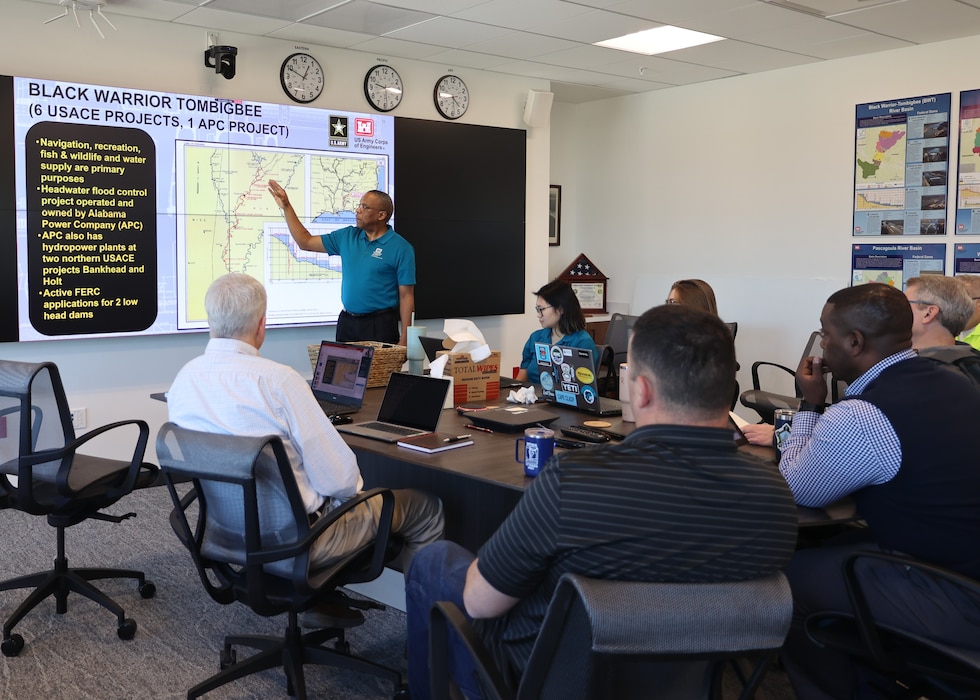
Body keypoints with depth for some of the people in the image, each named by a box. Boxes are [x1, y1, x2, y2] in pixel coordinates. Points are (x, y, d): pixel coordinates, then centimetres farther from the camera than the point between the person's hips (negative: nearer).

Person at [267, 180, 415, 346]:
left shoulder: (401, 248, -8)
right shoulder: (347, 237, 8)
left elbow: (406, 296, -9)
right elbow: (305, 242, 15)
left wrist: (404, 339, -14)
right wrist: (286, 207, 9)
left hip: (380, 325, -5)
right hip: (346, 322, 5)